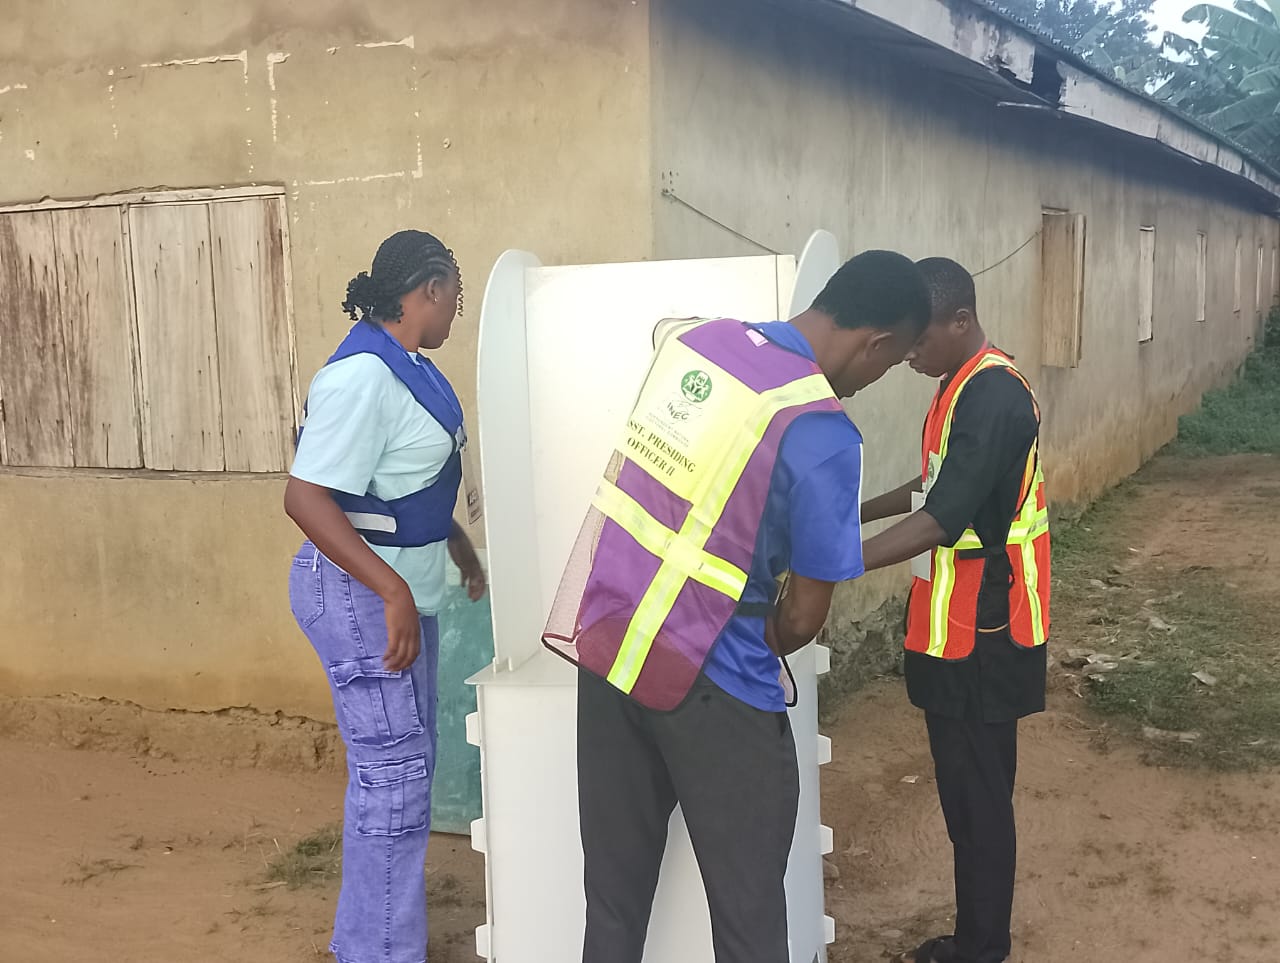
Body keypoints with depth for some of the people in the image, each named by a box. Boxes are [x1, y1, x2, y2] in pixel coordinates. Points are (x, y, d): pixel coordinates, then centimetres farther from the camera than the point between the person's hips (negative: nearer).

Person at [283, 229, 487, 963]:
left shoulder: (411, 366, 8)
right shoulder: (363, 376, -21)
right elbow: (306, 496, -26)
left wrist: (462, 550, 28)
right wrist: (392, 591, -31)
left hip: (405, 586, 10)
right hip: (362, 593, -10)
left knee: (412, 761, 18)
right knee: (392, 771, -5)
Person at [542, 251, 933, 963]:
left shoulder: (698, 337, 2)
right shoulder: (823, 436, -18)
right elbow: (806, 618, -11)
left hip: (603, 638, 7)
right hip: (703, 679, -7)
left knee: (615, 893, 20)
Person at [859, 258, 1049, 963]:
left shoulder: (992, 397, -22)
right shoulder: (966, 385, 9)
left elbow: (941, 520, -30)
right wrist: (857, 511, 14)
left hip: (979, 637, -10)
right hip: (957, 628, 10)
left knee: (978, 795, 2)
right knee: (967, 789, 17)